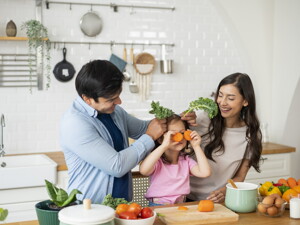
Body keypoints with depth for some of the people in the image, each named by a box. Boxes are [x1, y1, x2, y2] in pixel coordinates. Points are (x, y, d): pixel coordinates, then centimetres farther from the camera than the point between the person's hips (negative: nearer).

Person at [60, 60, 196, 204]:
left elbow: (143, 128, 25)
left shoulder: (114, 111, 7)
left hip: (123, 202, 6)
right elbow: (116, 166, -20)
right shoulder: (74, 123, -17)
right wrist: (150, 137, -9)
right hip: (88, 209, -5)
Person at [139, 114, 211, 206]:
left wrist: (196, 146, -3)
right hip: (157, 207, -5)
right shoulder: (157, 161, -4)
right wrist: (164, 146, -27)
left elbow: (205, 172, -4)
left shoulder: (186, 161, 11)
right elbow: (143, 170, -27)